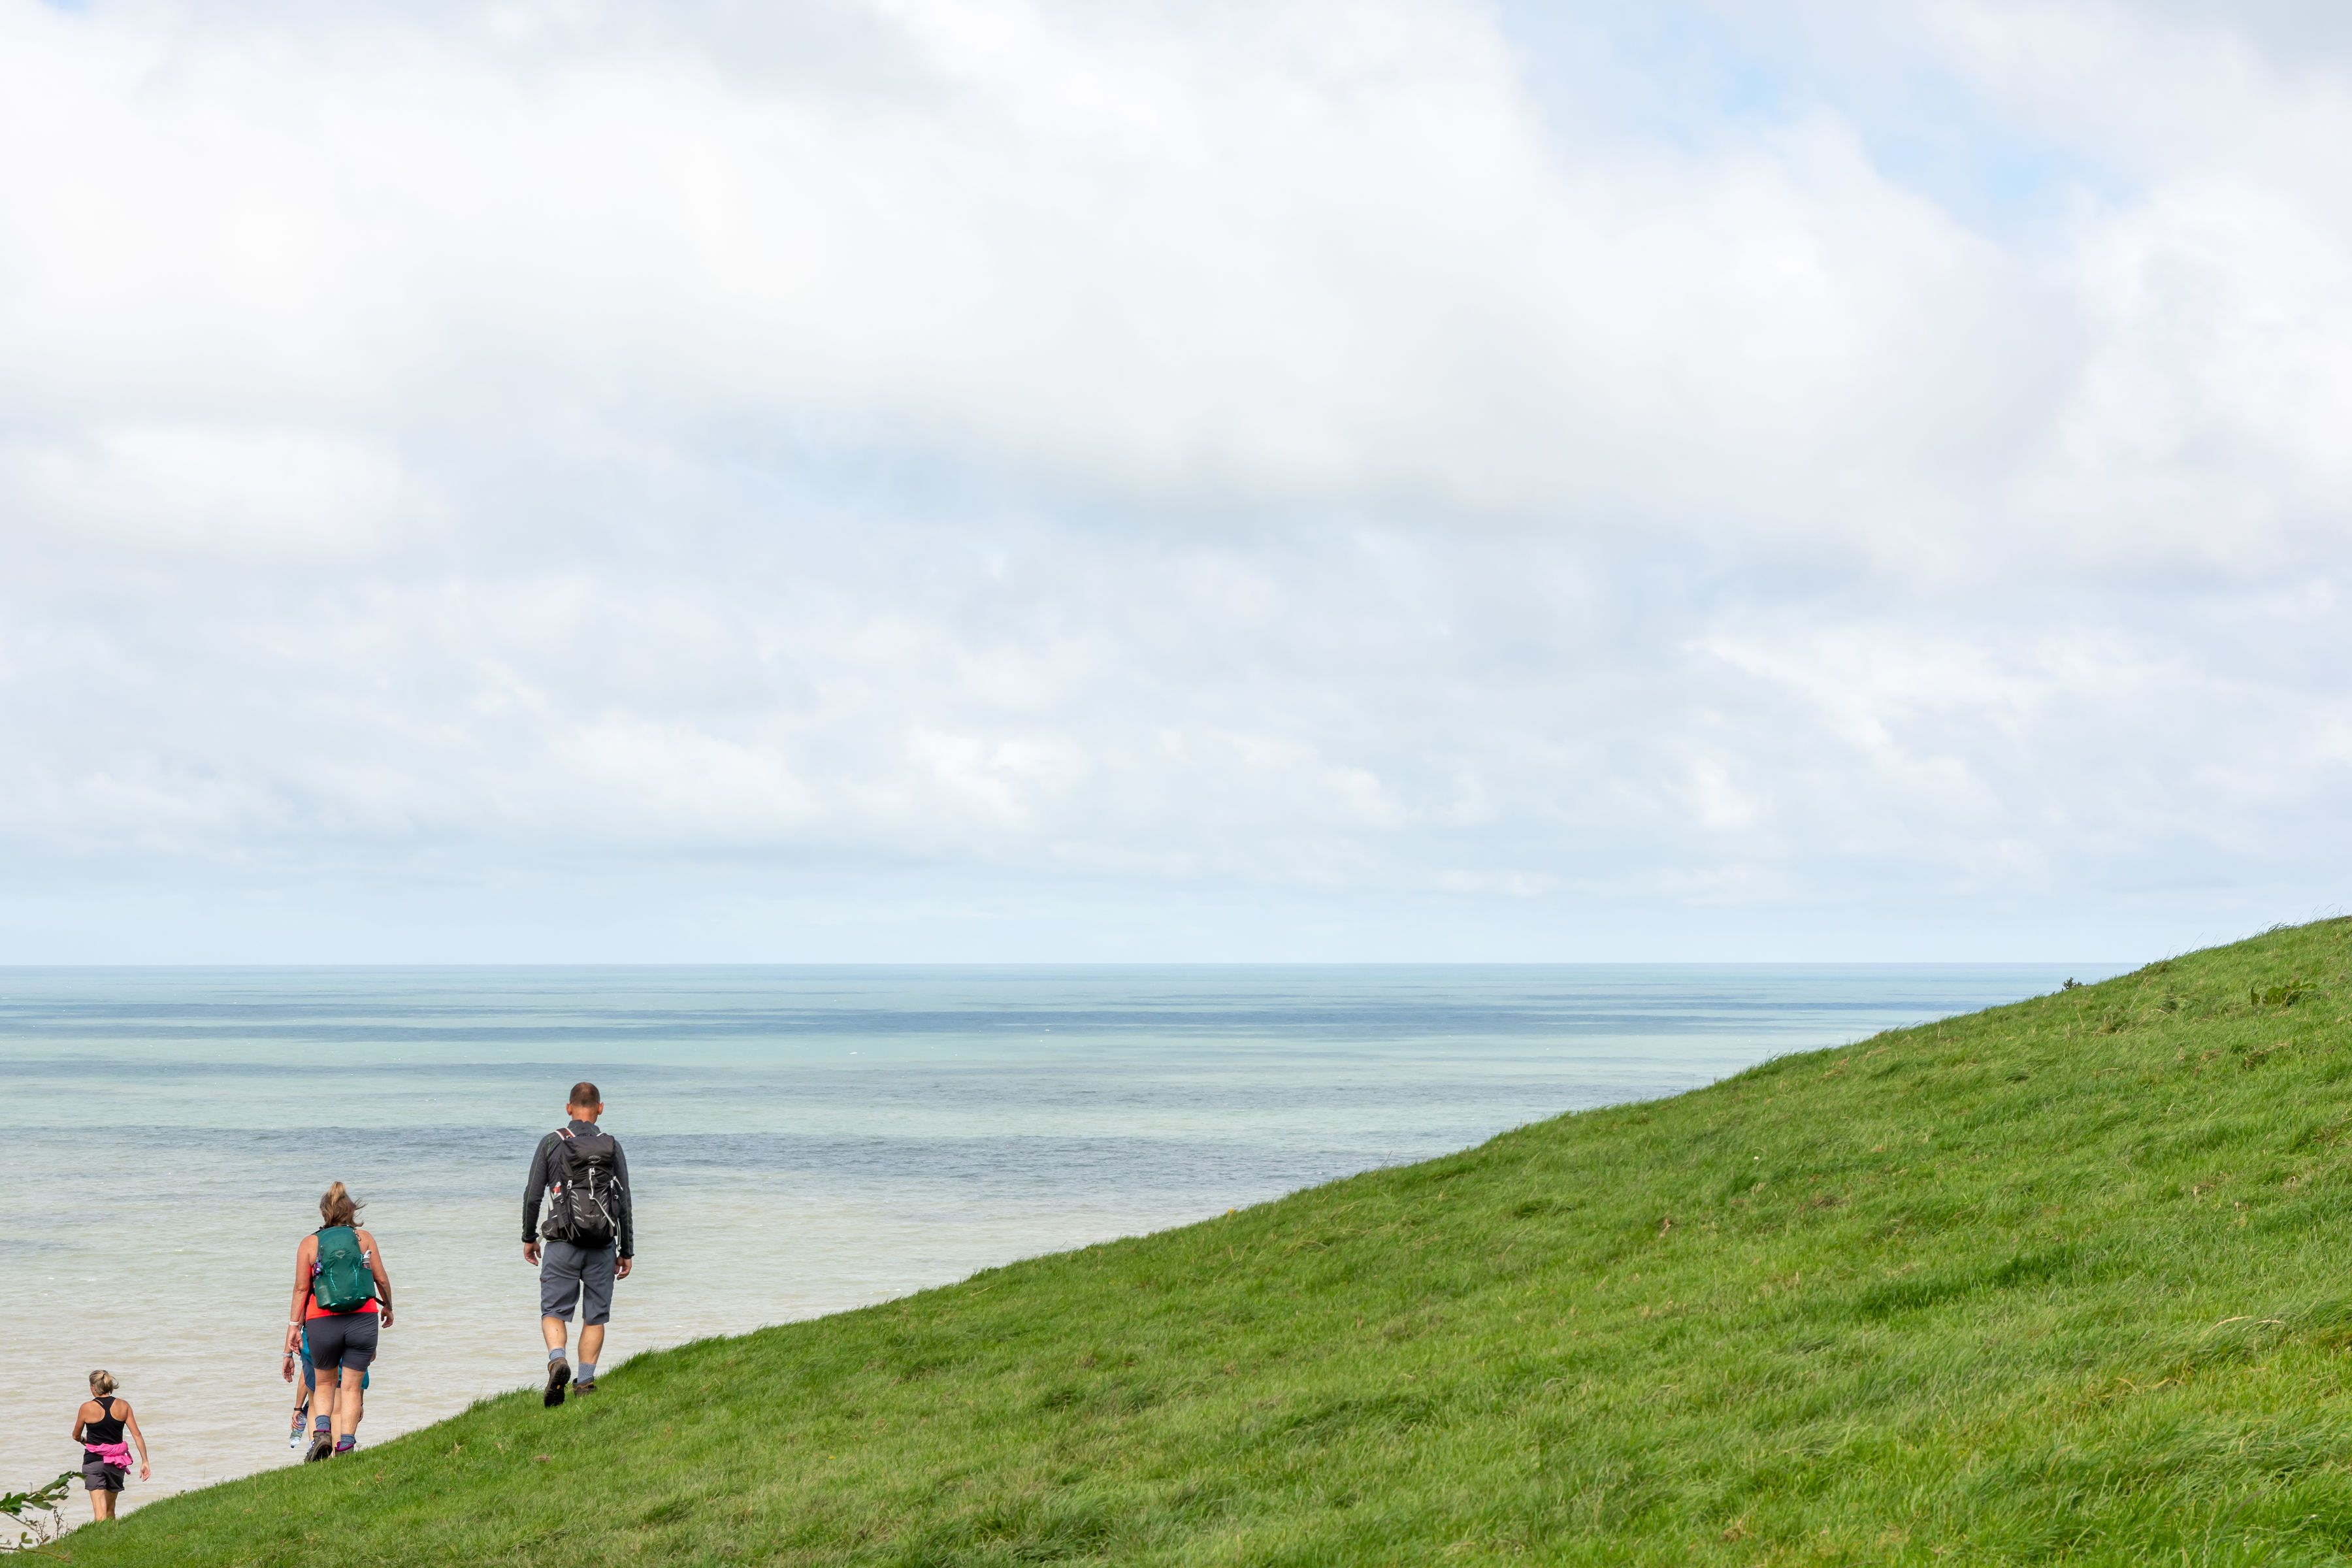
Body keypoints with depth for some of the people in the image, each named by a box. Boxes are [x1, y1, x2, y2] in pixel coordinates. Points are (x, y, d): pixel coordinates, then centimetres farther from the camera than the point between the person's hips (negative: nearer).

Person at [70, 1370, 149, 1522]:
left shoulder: (87, 1408, -6)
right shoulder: (123, 1406, 0)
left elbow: (76, 1436, 9)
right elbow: (137, 1435, -2)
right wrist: (145, 1461, 3)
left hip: (94, 1460, -3)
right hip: (117, 1461, 3)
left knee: (100, 1512, -8)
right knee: (110, 1509, 19)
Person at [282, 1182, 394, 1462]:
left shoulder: (309, 1243, 6)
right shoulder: (364, 1238, 8)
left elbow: (301, 1287, 1)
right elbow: (382, 1279, 10)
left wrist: (294, 1325, 5)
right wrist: (388, 1307, 27)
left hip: (322, 1322, 0)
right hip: (363, 1320, 0)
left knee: (325, 1384, 18)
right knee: (350, 1387, 6)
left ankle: (321, 1433, -5)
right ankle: (345, 1446, -5)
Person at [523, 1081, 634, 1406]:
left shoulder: (551, 1144, -1)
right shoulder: (613, 1147, 2)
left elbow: (532, 1195, -1)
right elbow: (624, 1204, 3)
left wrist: (529, 1238, 13)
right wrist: (626, 1252, 9)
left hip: (562, 1245, -1)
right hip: (603, 1247, 1)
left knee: (554, 1312, 4)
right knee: (595, 1317, 11)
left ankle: (557, 1361, -23)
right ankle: (585, 1381, 5)